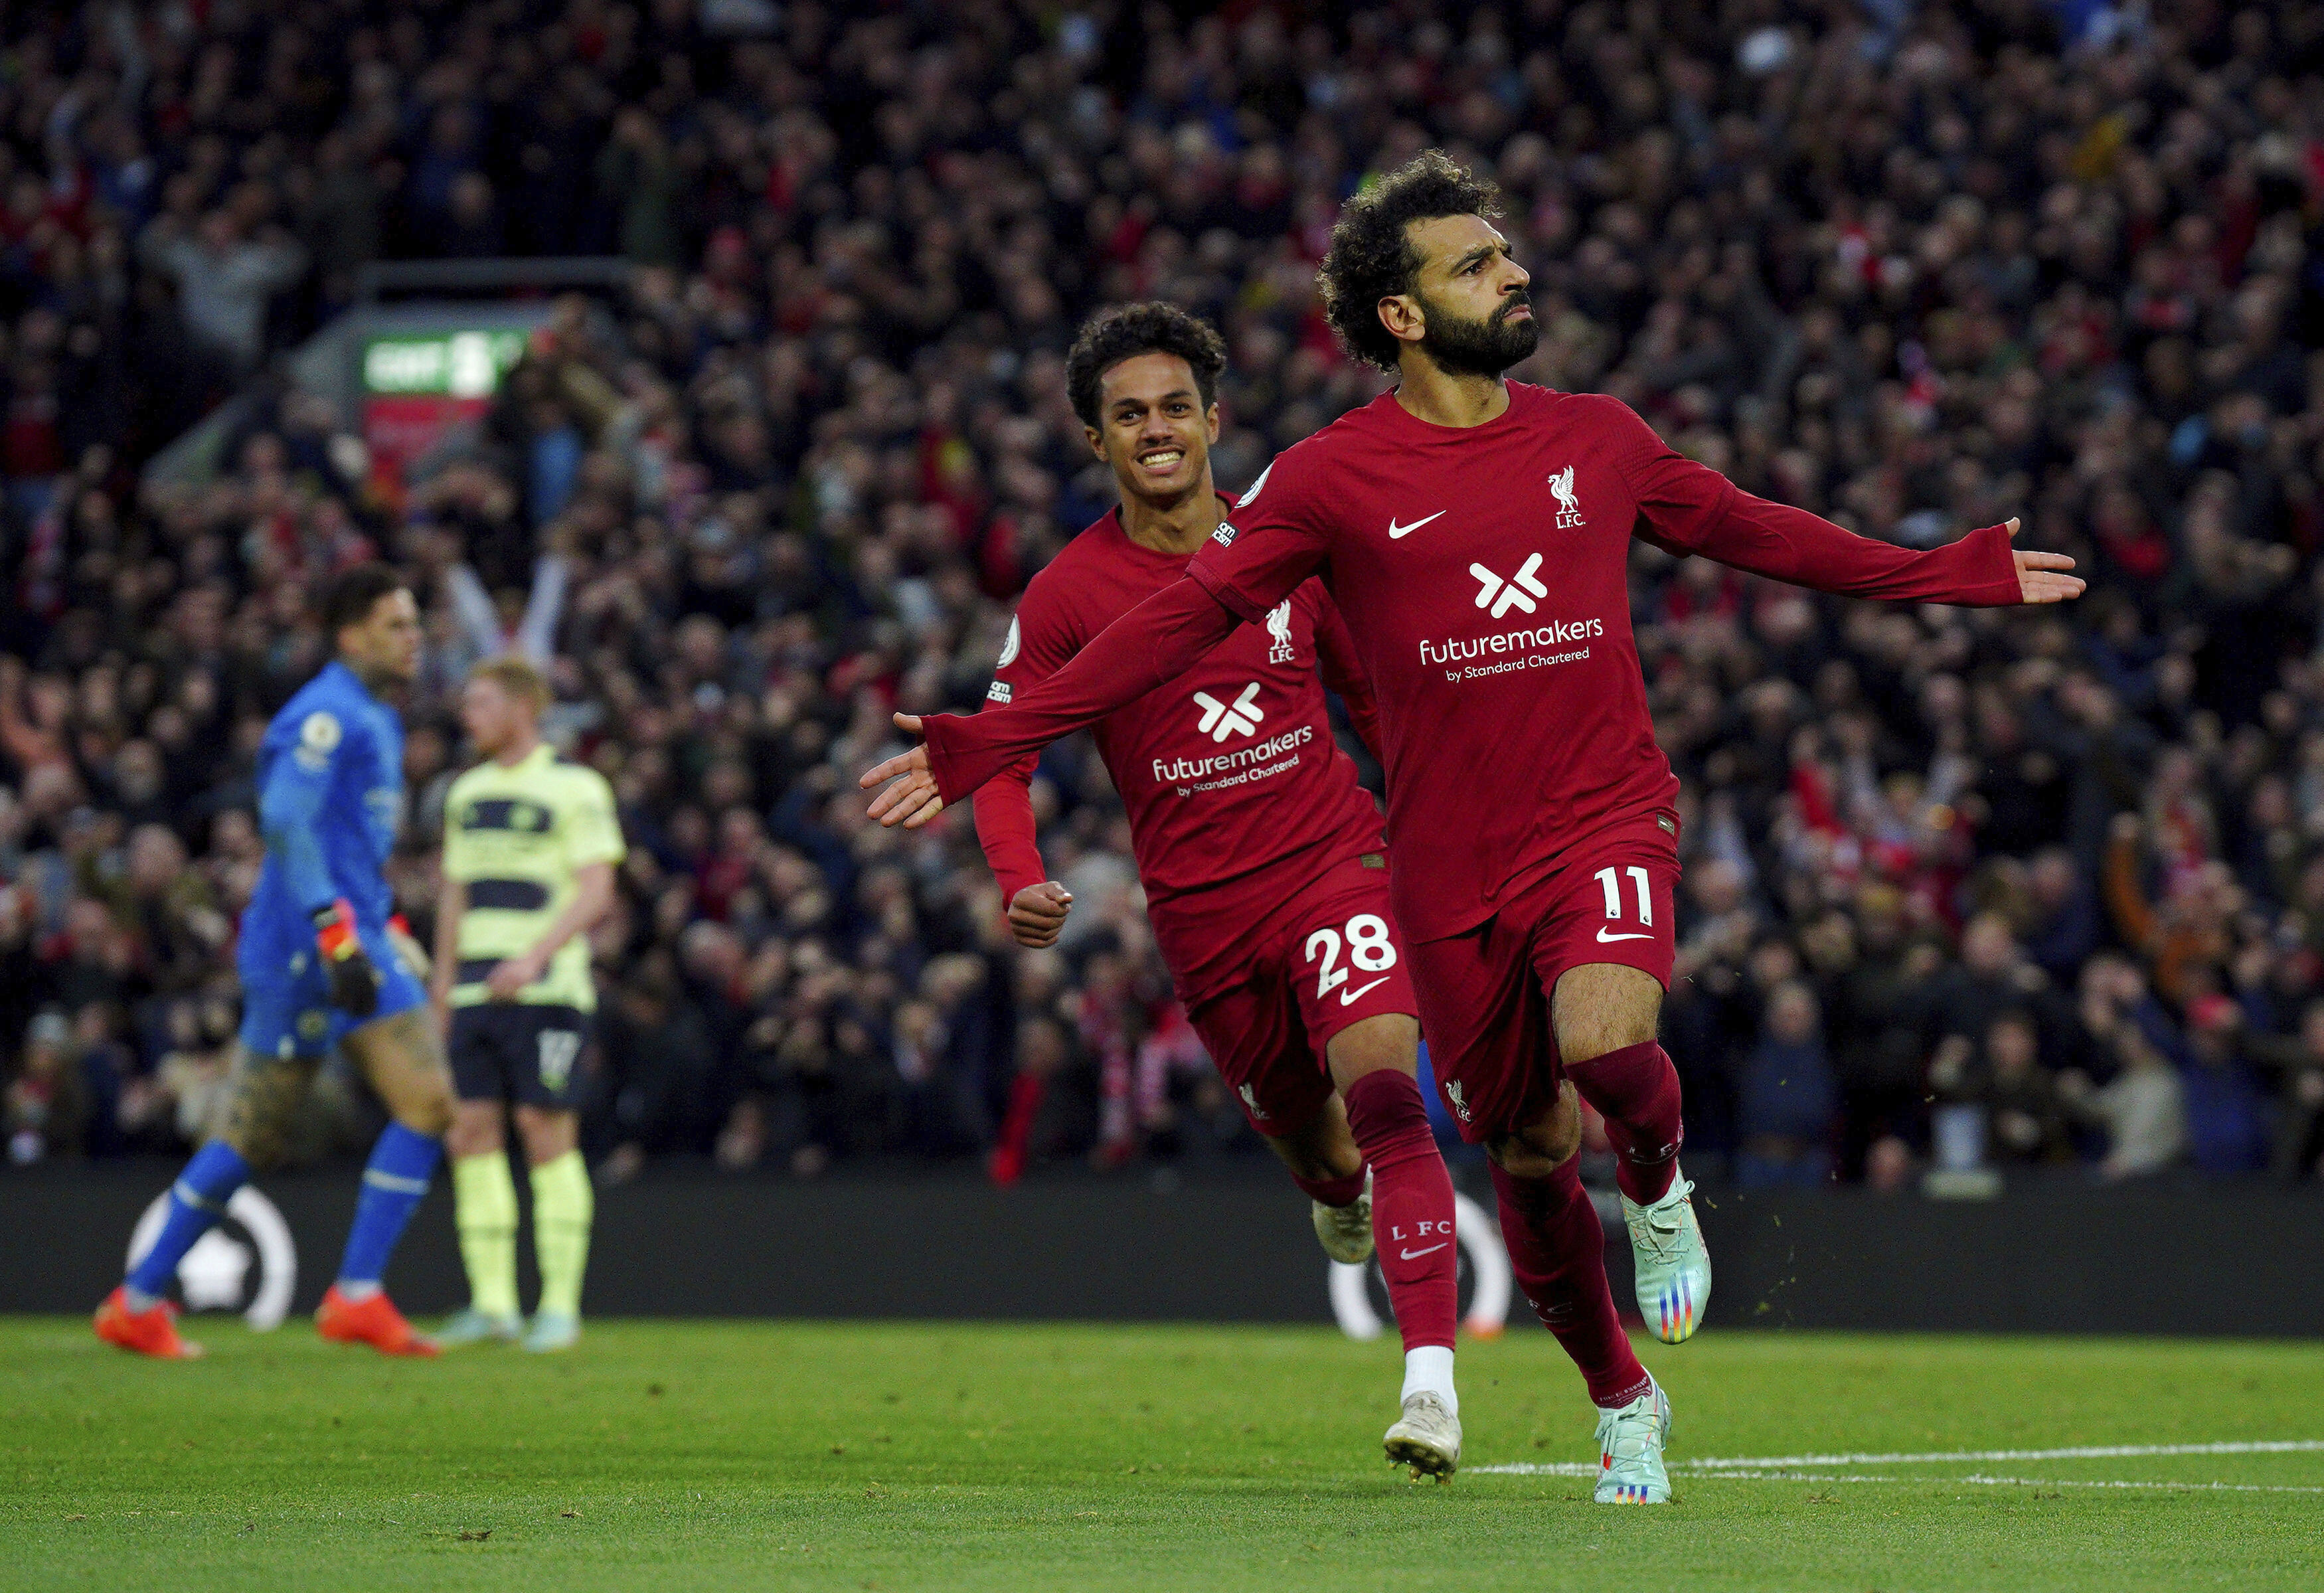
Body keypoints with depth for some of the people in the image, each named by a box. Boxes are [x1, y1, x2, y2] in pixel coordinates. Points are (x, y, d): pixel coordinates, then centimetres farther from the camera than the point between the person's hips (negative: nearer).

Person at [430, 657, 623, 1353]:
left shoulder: (575, 787, -3)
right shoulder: (467, 792, 18)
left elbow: (596, 891, -10)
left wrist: (535, 956, -22)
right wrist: (442, 984, 16)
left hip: (545, 989, -6)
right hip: (475, 993, 6)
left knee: (547, 1132, -8)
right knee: (471, 1131, -1)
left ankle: (560, 1305, -4)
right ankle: (491, 1305, 4)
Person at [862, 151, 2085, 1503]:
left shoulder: (1598, 440, 6)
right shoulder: (1332, 478, -4)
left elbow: (1746, 529, 21)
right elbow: (1187, 615, -4)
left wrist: (1957, 574, 25)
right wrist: (990, 744, -11)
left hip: (1606, 812, 0)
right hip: (1453, 864, 0)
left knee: (1605, 1036, -30)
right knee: (1524, 1152, 7)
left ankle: (1661, 1191, 4)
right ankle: (1626, 1403, 28)